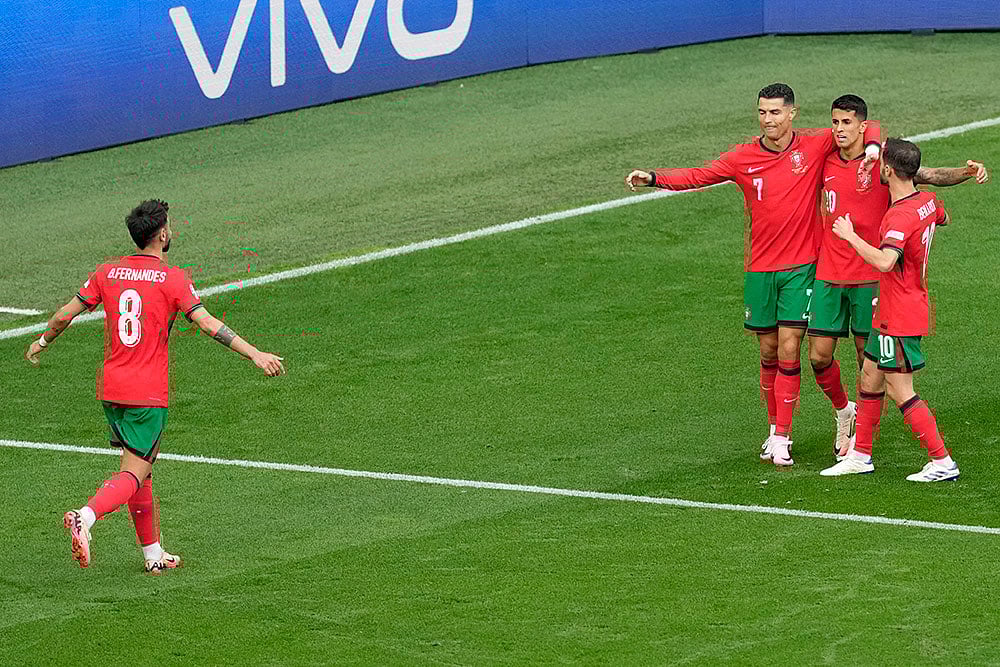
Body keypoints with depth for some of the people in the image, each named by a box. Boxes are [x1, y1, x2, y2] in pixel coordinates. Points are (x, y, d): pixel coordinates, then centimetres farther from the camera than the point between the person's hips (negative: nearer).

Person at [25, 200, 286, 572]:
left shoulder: (108, 273, 5)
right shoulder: (172, 279, -9)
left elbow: (64, 315, 8)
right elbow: (207, 324, -17)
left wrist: (43, 343, 27)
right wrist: (255, 355, -16)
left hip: (110, 388, 6)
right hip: (148, 394, -6)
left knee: (142, 470, 16)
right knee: (134, 474, -6)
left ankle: (153, 554, 20)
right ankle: (85, 518, -31)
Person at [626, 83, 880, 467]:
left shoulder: (815, 146, -3)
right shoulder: (742, 158, 2)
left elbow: (866, 128, 4)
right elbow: (698, 176, -1)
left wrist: (872, 147, -18)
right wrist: (653, 178, -15)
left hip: (800, 267, -2)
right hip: (759, 269, 2)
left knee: (789, 352, -8)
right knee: (768, 354, 8)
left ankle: (782, 437, -3)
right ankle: (776, 428, 24)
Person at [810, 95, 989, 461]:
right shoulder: (827, 163, 5)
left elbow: (931, 175, -14)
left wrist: (967, 172, -31)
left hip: (869, 277, -4)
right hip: (828, 276, 4)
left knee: (869, 357, 2)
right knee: (819, 356, 1)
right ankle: (843, 410, 28)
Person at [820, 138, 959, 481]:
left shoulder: (900, 216, -26)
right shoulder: (927, 202, 4)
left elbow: (884, 261, -42)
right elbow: (943, 218, 29)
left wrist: (850, 235, -30)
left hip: (899, 320, -10)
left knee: (900, 391, -5)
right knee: (870, 378, 17)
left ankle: (942, 462, -2)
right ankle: (860, 456, 25)